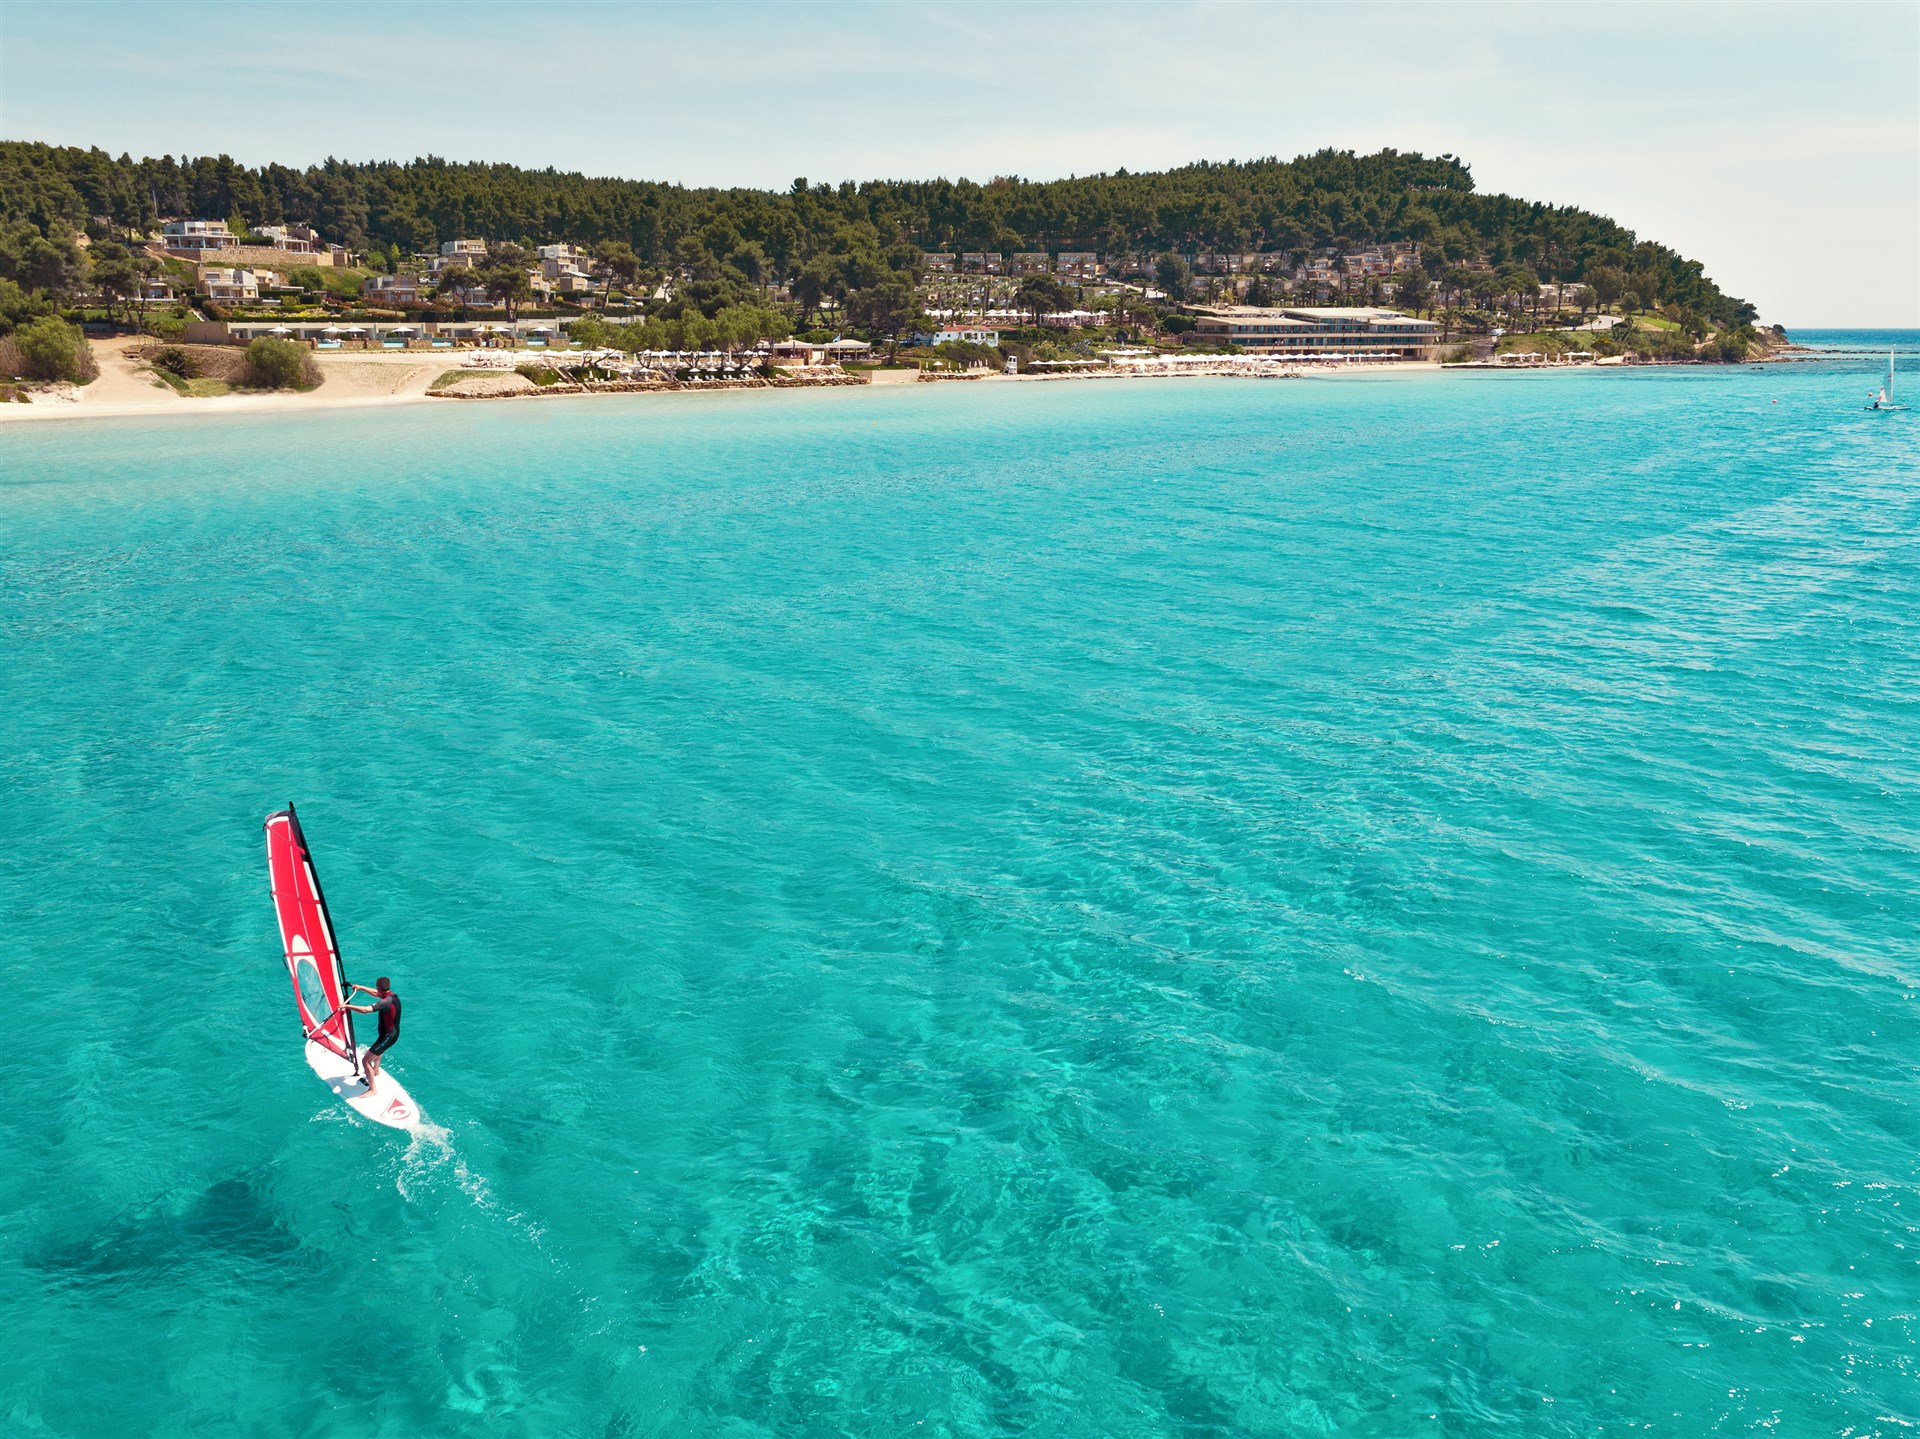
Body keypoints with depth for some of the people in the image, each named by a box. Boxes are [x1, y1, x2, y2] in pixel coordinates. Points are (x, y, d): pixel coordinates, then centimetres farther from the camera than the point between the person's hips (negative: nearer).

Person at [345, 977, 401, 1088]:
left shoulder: (385, 1002, -30)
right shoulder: (393, 995, -2)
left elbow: (365, 1010, -40)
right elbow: (376, 994, 17)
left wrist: (347, 1006, -32)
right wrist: (361, 987, 19)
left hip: (387, 1036, -10)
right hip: (394, 1033, 10)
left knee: (366, 1060, -6)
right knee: (377, 1049, 38)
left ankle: (372, 1088, -2)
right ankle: (376, 1072, 59)